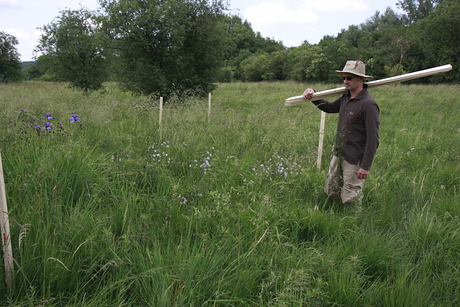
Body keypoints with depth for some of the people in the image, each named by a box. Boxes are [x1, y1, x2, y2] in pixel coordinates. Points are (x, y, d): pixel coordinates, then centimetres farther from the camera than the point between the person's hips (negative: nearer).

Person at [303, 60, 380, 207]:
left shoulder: (368, 104, -18)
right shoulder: (345, 98, 7)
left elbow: (373, 139, -19)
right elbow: (329, 107, 28)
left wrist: (366, 166, -21)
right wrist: (313, 96, 12)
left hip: (354, 160, -8)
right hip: (338, 155, 8)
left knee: (350, 200, 2)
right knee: (330, 192, 17)